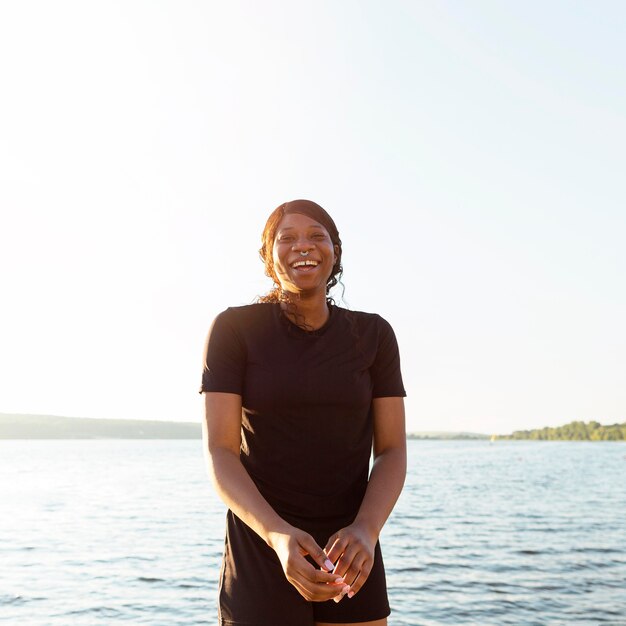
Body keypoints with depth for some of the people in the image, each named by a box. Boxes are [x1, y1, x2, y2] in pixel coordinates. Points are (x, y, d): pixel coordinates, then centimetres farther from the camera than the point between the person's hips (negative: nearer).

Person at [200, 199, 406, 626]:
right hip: (261, 548, -2)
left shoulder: (374, 335, 1)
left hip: (350, 552, 3)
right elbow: (220, 453, -12)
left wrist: (365, 531, -22)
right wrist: (278, 535, -28)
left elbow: (392, 452, -3)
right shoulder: (234, 329, -7)